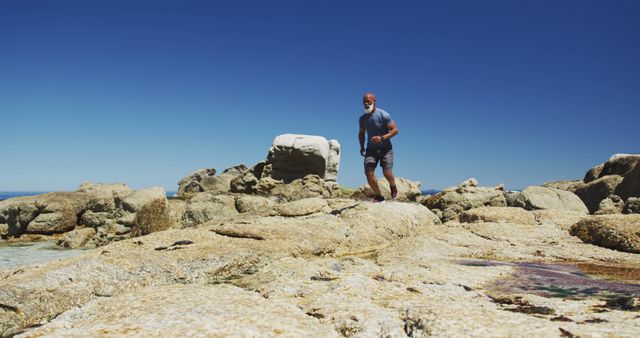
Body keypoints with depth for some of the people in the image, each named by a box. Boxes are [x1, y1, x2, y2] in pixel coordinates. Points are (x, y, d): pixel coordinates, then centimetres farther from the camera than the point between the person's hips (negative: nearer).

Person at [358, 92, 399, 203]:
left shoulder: (384, 115, -13)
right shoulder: (363, 118, 3)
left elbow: (395, 130, -13)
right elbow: (361, 133, 20)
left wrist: (382, 138, -27)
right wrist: (362, 147, 7)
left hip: (385, 148, -4)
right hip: (371, 149, 4)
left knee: (387, 173, -15)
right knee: (368, 172, -14)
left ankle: (393, 187, 22)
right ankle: (379, 196, 2)